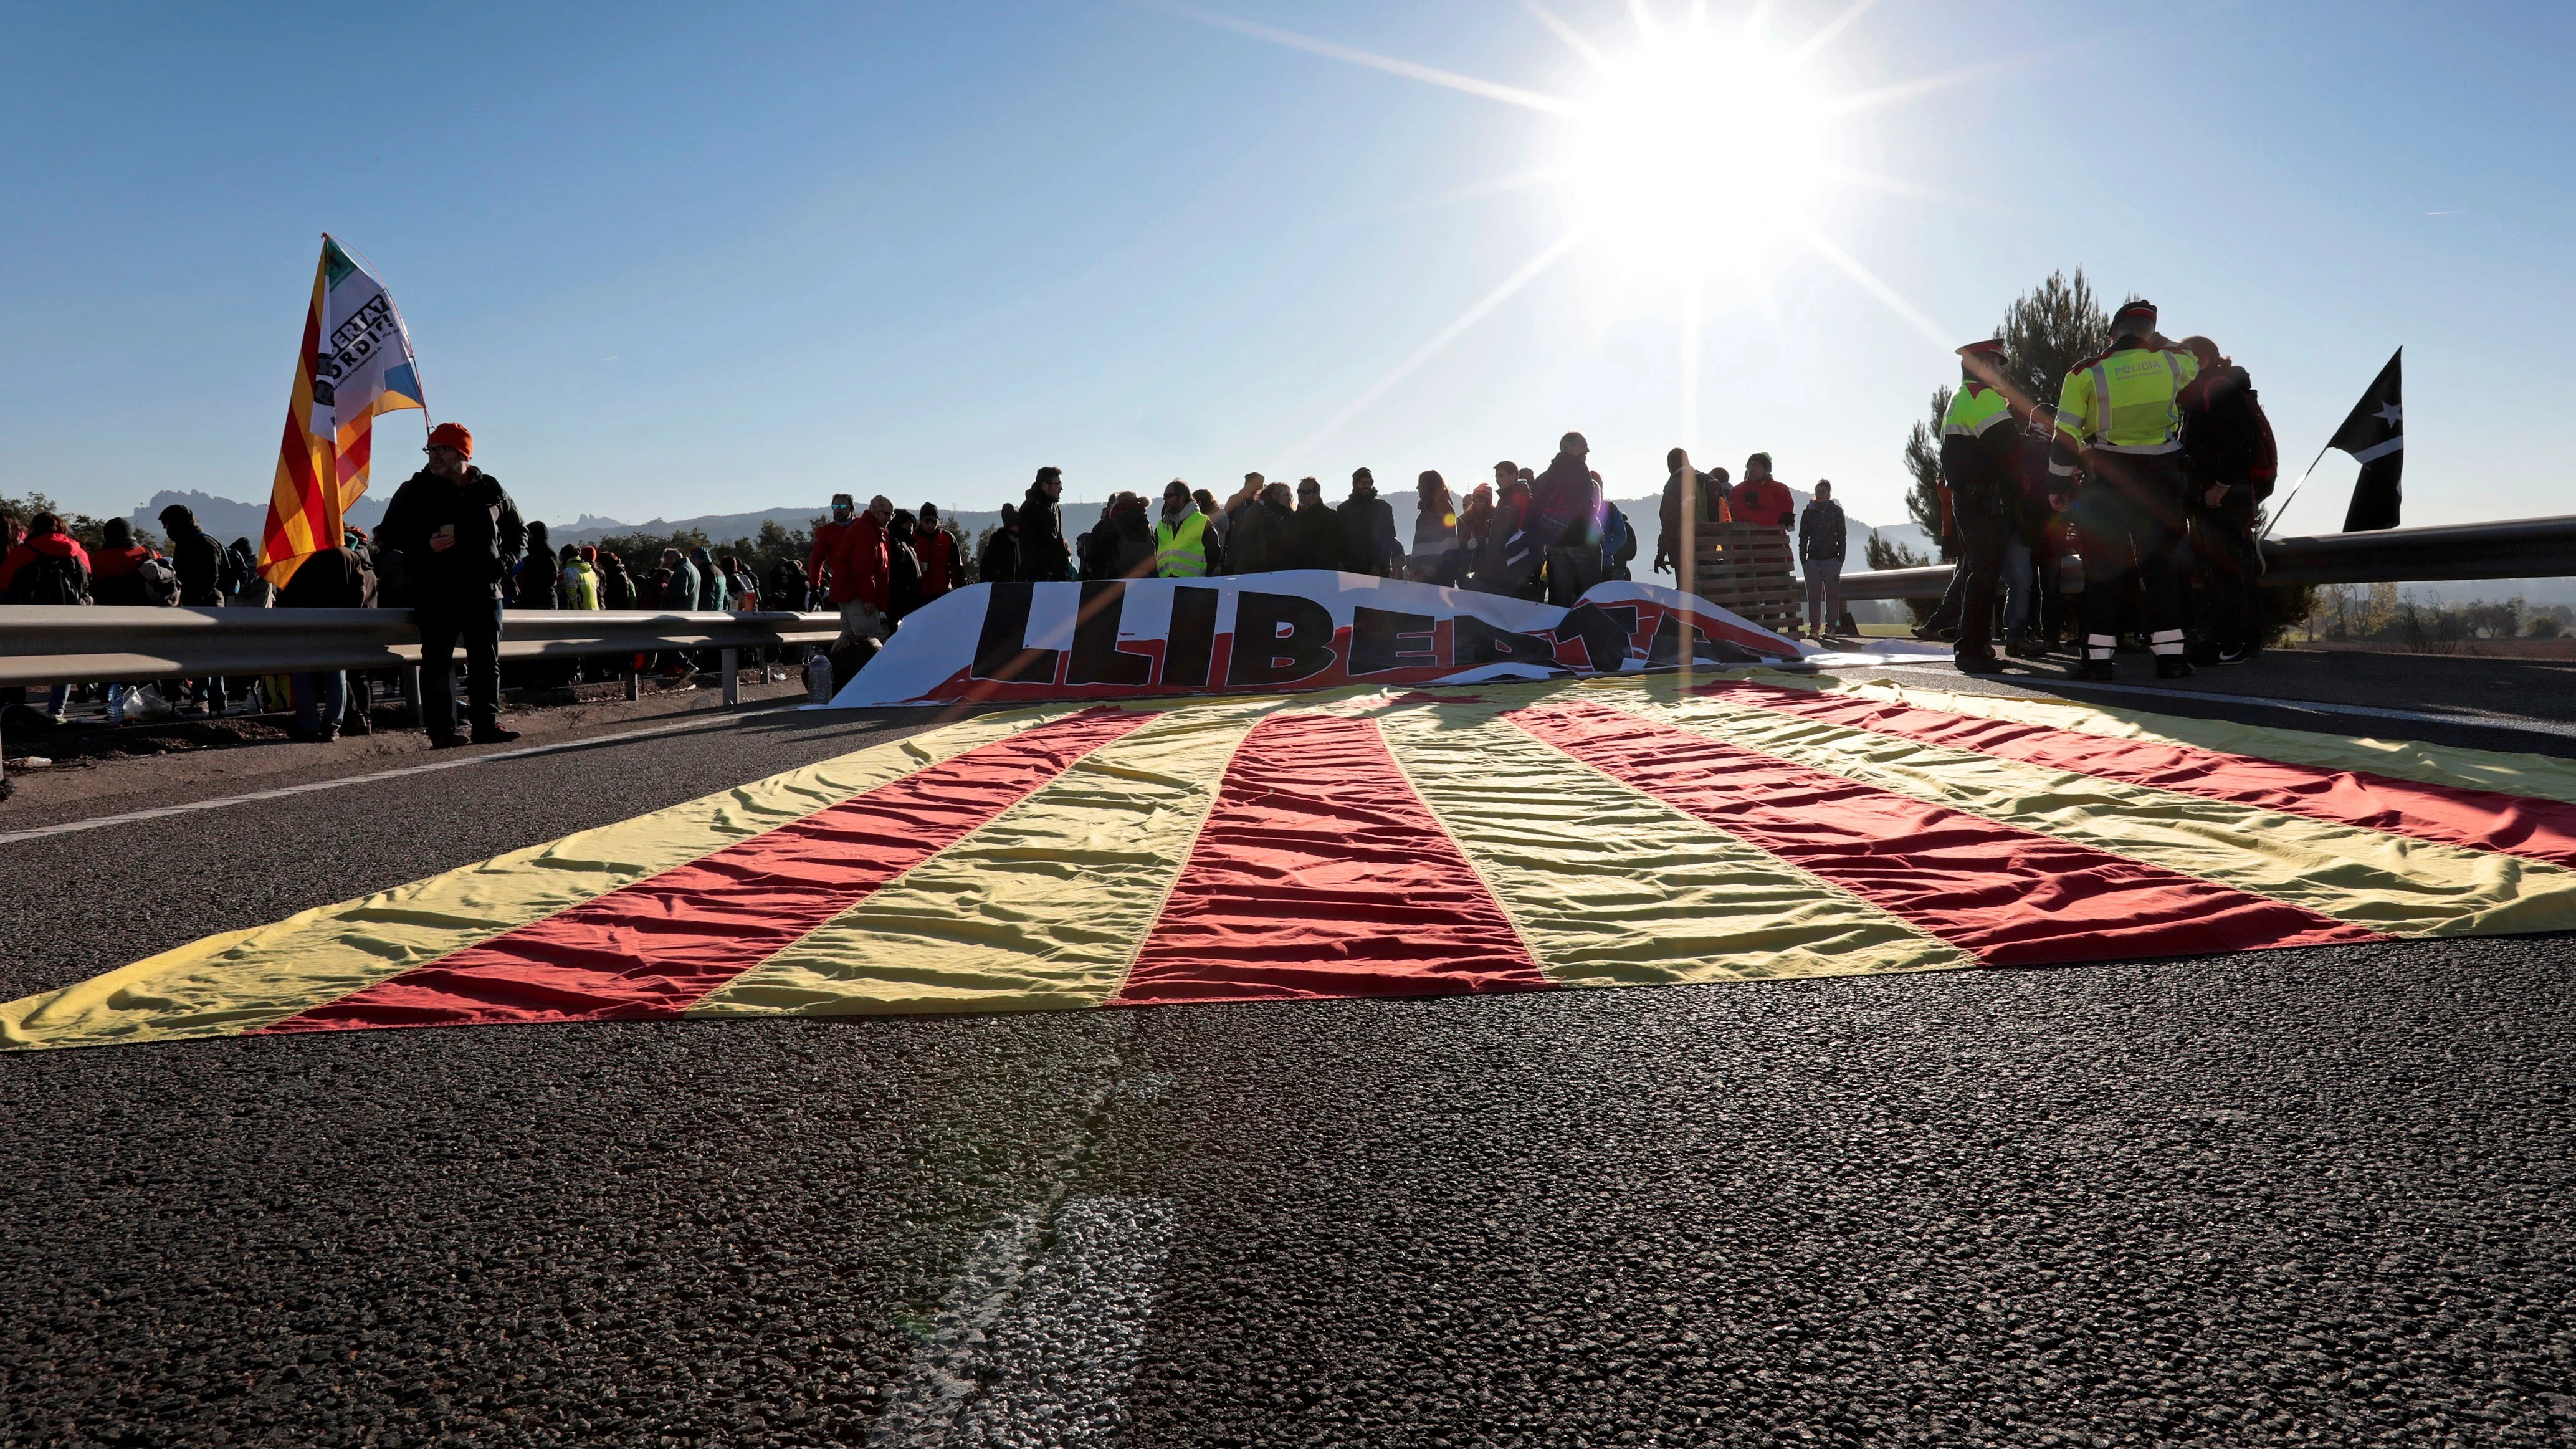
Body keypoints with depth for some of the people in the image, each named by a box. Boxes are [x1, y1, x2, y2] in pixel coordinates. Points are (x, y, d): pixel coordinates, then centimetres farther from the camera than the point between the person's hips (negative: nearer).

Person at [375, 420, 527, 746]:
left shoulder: (490, 490, 10)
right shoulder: (416, 490, 4)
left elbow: (518, 532, 22)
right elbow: (389, 534, 5)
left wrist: (505, 561, 6)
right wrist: (425, 546, -12)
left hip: (484, 592, 2)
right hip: (436, 594, -2)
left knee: (487, 661, 5)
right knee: (437, 661, -3)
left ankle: (487, 723, 11)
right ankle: (441, 729, 0)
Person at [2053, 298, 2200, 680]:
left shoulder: (2085, 373, -4)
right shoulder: (2170, 363, 1)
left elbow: (2066, 436, -5)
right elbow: (2195, 364, 28)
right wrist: (2160, 344, 32)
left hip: (2104, 477, -1)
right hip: (2160, 476, 1)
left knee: (2102, 564, 2)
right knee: (2161, 561, 7)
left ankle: (2099, 655, -1)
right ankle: (2169, 653, 4)